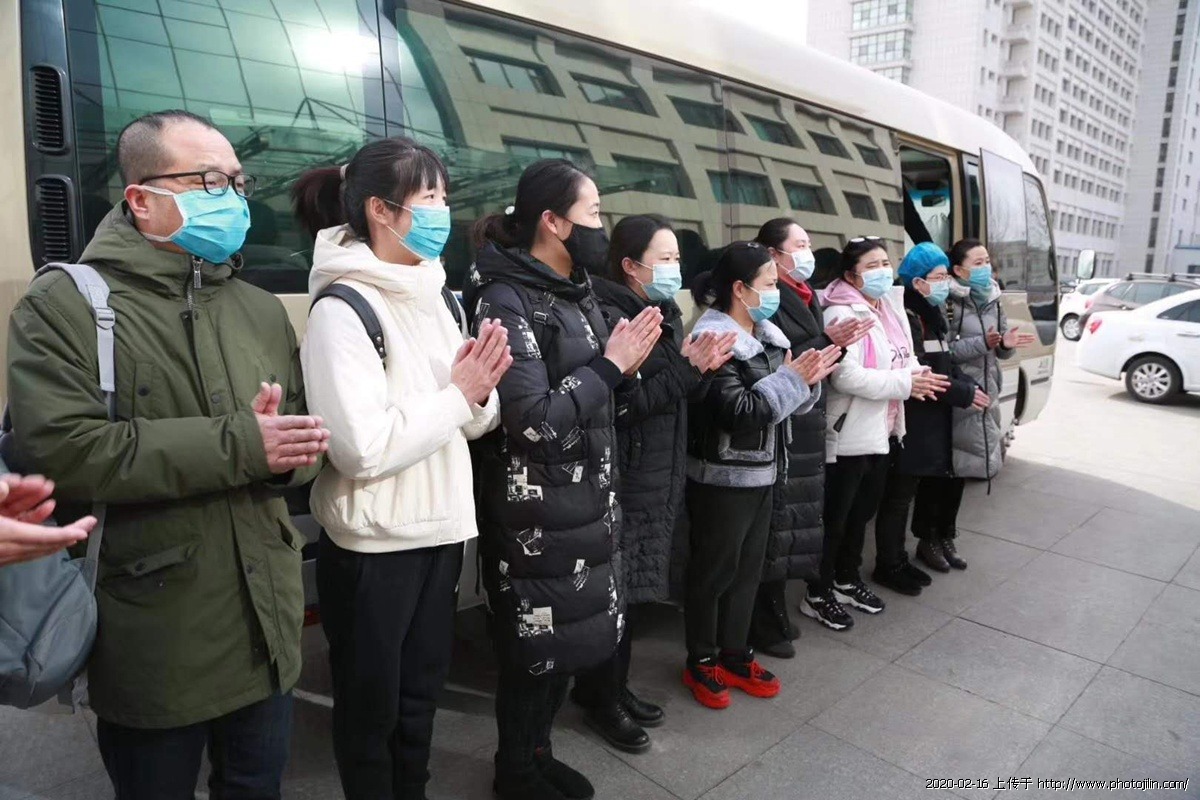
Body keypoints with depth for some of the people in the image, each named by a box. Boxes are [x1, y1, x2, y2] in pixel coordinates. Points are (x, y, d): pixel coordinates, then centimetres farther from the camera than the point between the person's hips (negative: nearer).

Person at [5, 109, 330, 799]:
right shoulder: (63, 306, -7)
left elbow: (308, 436, 10)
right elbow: (58, 451, -21)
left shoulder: (262, 309, 9)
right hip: (151, 645, -4)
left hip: (268, 628, 5)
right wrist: (237, 447, -22)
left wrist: (285, 459, -15)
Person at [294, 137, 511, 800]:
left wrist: (480, 394, -12)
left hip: (441, 530, 7)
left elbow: (471, 424, 9)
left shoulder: (434, 295, 5)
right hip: (374, 545, -7)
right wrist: (457, 395, -18)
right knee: (372, 708, 15)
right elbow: (365, 449, -25)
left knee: (422, 694, 23)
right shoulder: (342, 311, -17)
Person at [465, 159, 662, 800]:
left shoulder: (577, 292, 10)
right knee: (536, 646, 7)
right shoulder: (506, 301, -16)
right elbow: (535, 420, -23)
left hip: (585, 501, 8)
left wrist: (624, 369, -3)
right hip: (536, 513, -8)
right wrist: (610, 363, -15)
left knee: (568, 639, 18)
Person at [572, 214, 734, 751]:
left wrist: (700, 367, -4)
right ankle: (602, 701, 22)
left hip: (657, 478, 9)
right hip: (621, 480, -8)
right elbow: (620, 403, -22)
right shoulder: (610, 317, -15)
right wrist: (686, 370, -22)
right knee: (614, 590, 3)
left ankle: (612, 686, 33)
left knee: (630, 589, 17)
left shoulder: (667, 315, 13)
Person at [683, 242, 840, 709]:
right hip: (723, 477, -8)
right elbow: (738, 410, -24)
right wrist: (792, 378, -18)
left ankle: (735, 655, 31)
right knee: (714, 570, 6)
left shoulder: (767, 336, 9)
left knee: (748, 567, 16)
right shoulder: (714, 339, -17)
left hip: (761, 472, 8)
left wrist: (808, 378, -8)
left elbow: (786, 401, 11)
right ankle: (701, 662, 23)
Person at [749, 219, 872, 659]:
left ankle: (776, 611, 28)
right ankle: (763, 624, 11)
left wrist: (838, 343, 1)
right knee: (775, 523, -2)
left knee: (795, 519, 14)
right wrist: (826, 341, -18)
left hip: (806, 426, 9)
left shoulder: (807, 297, 17)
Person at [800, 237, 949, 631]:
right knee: (835, 517, 0)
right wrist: (905, 384, -21)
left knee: (862, 510, 20)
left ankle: (847, 580, 36)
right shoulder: (841, 315, -16)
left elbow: (904, 358, 18)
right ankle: (818, 595, 13)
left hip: (880, 430, 9)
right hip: (849, 434, -9)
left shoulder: (890, 311, 13)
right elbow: (846, 376, -26)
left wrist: (917, 373, -6)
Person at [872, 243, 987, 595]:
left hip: (934, 421, 10)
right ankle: (889, 566, 12)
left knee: (934, 484, 16)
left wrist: (970, 386, 0)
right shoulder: (905, 316, -15)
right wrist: (965, 394, -15)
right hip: (911, 422, -10)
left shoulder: (932, 315, 16)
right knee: (899, 495, 0)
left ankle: (899, 561, 27)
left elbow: (946, 364, 17)